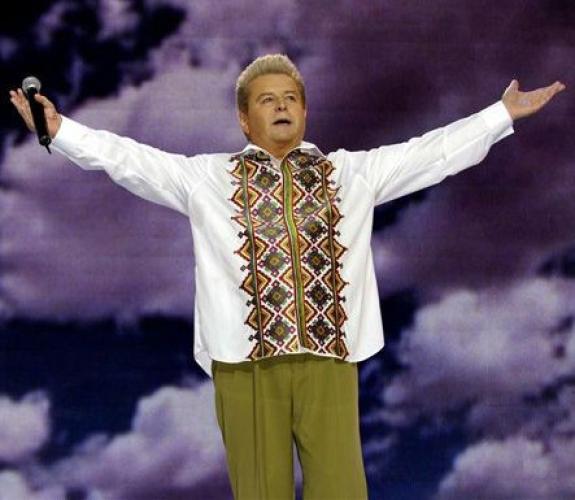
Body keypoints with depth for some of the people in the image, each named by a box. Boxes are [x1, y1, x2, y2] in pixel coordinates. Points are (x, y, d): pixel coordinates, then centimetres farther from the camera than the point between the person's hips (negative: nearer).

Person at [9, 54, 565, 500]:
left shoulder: (352, 173, 14)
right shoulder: (206, 177, 10)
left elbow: (434, 152, 14)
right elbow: (130, 159, 5)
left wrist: (503, 113, 11)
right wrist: (59, 129, -2)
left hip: (328, 361, 1)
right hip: (245, 363, -1)